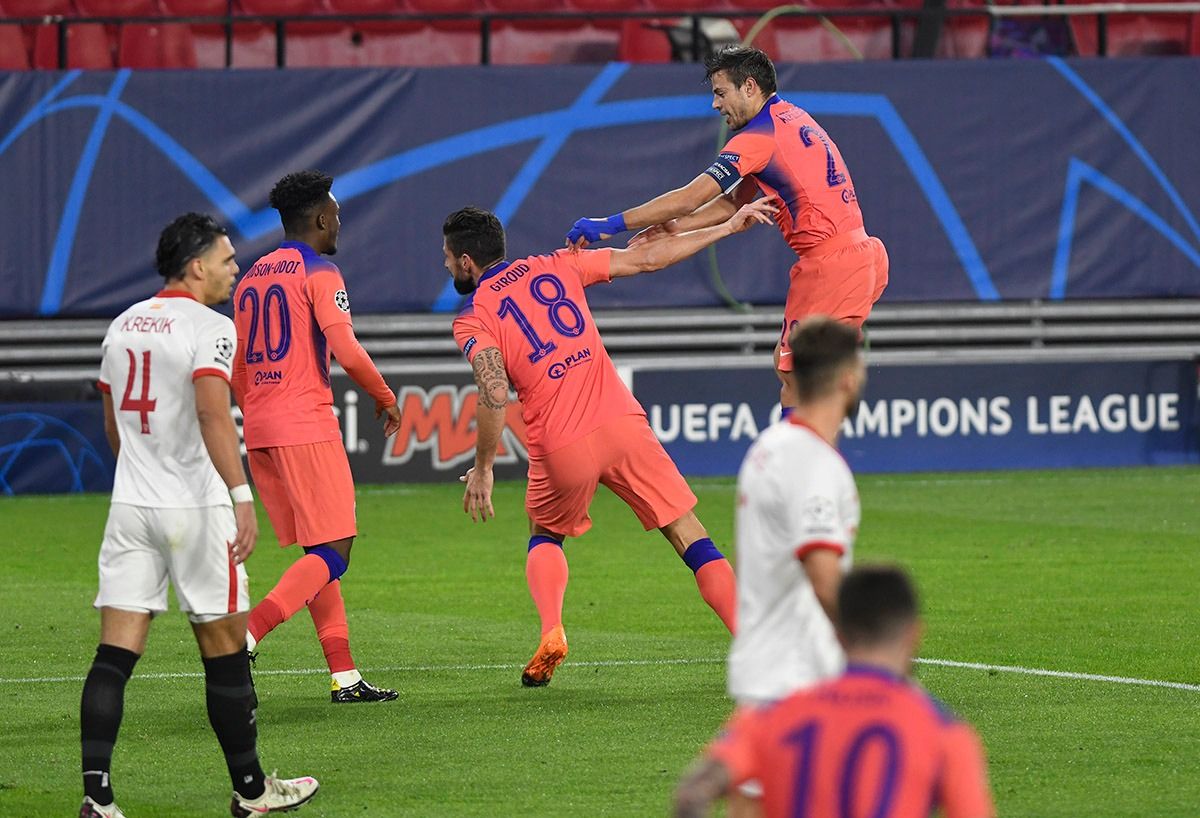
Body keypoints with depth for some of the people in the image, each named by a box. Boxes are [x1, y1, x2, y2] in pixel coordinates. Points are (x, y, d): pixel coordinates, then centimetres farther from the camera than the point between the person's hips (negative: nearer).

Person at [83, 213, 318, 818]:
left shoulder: (123, 326, 13)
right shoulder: (209, 327, -9)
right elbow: (213, 413, -23)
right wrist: (242, 496, -28)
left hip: (129, 505, 6)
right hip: (194, 509, -6)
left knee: (115, 653, -1)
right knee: (225, 649, 7)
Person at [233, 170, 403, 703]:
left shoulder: (251, 279, 16)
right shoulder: (319, 273, -7)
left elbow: (236, 369, 20)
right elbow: (345, 349, -17)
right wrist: (384, 397, -2)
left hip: (258, 431, 8)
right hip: (306, 427, -8)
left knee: (317, 554, 11)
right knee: (333, 553, -7)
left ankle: (343, 675, 8)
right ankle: (242, 638, -22)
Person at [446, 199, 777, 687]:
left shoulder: (472, 321, 2)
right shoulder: (556, 267, 12)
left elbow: (494, 395, -15)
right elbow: (645, 259, 14)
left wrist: (482, 469, -7)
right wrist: (728, 227, 21)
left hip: (559, 450, -2)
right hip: (622, 424, 2)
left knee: (545, 538, 27)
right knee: (691, 538, 5)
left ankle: (551, 633, 4)